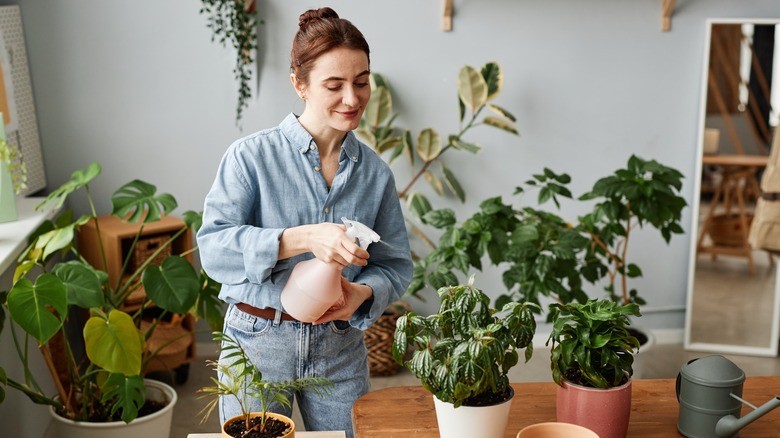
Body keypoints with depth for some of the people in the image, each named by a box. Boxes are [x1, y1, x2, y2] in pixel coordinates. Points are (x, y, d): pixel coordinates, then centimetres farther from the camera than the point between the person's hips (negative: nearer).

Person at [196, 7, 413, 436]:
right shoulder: (251, 155, -9)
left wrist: (362, 293, -17)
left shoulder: (375, 172, 2)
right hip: (258, 341, -3)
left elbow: (396, 265, 5)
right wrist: (304, 238, -31)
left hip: (339, 349, 3)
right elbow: (214, 247, -18)